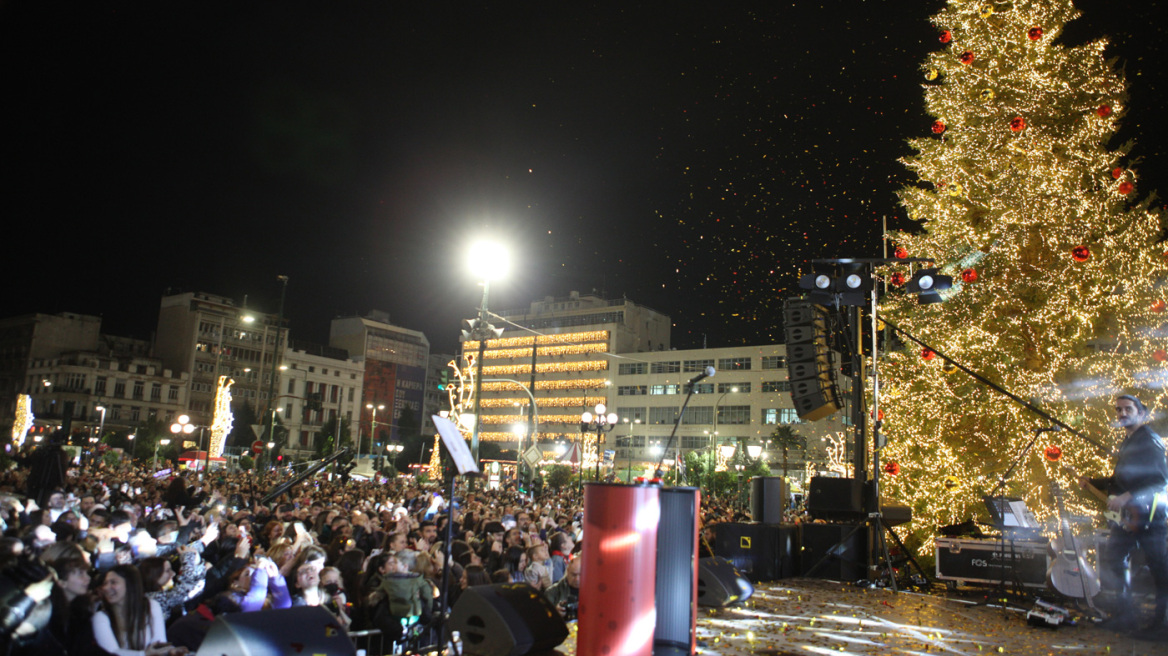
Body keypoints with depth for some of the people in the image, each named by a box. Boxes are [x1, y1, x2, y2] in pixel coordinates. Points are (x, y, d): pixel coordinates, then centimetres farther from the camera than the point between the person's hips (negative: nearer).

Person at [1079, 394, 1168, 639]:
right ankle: (1125, 615, 16)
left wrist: (1127, 497, -25)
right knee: (1114, 559, 8)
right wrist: (1091, 482, 13)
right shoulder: (1127, 443, 18)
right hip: (1126, 515, 9)